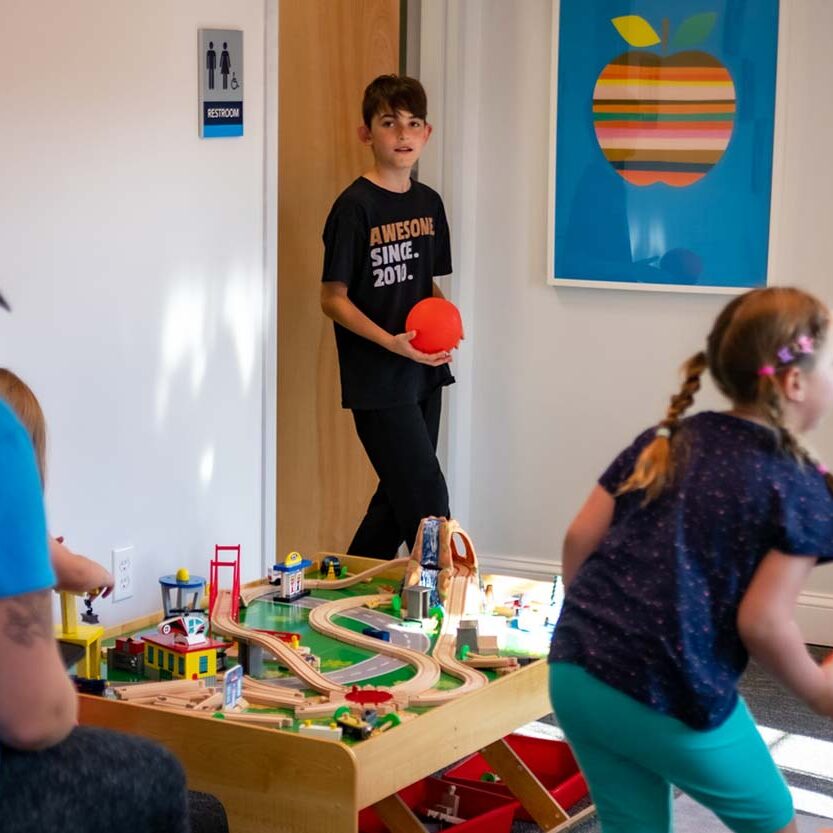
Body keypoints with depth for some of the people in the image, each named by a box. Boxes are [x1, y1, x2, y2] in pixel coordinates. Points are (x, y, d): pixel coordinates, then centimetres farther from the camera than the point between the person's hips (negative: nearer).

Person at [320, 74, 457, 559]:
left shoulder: (429, 203, 9)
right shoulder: (355, 206, -12)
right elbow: (334, 299, -12)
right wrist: (392, 343, -23)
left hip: (423, 373, 7)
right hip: (377, 380, -7)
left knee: (398, 499, 15)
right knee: (426, 500, -6)